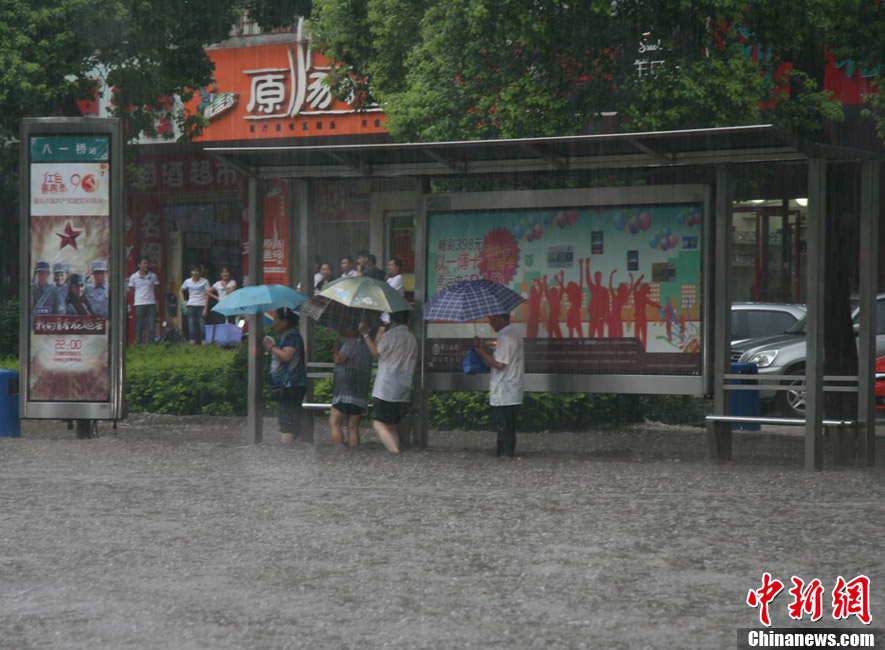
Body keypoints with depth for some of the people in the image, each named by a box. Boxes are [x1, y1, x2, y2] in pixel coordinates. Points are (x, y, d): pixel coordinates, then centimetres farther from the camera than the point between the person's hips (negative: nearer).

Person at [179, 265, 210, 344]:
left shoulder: (204, 281, 0)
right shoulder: (187, 282, 9)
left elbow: (207, 295, -3)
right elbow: (180, 291, 23)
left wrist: (205, 309, -9)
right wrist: (183, 302, 10)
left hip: (201, 306, -3)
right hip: (191, 306, 3)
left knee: (202, 325, -8)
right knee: (192, 325, 0)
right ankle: (192, 342, 3)